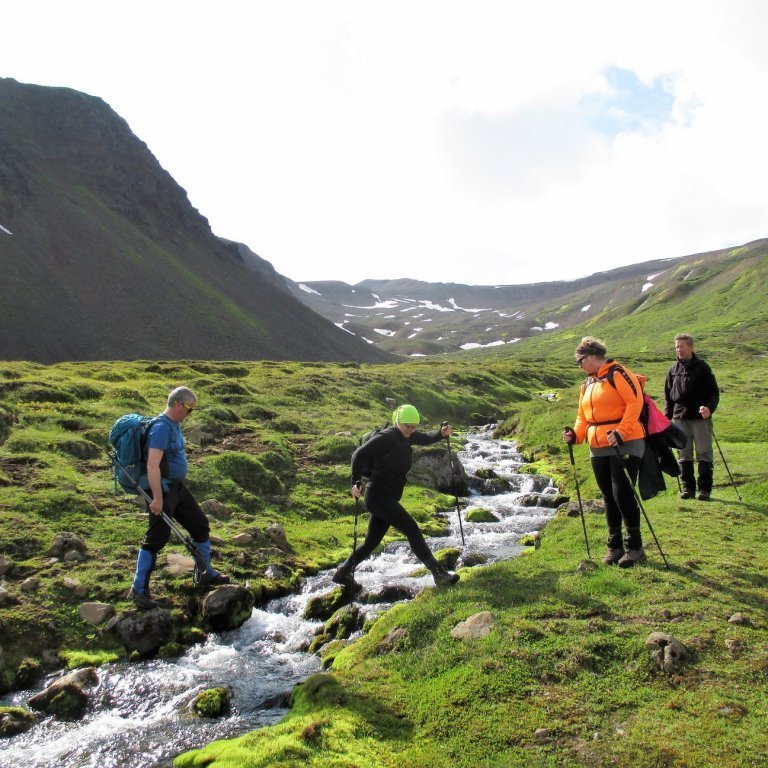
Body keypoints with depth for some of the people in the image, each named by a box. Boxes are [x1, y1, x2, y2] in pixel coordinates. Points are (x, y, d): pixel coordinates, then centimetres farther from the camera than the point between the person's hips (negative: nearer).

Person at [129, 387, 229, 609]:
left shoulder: (174, 425, 9)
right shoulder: (162, 427, -22)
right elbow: (153, 465, -29)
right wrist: (158, 498, -30)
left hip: (177, 487, 10)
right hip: (163, 489, -10)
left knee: (200, 524, 15)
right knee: (156, 539, -3)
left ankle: (207, 574, 29)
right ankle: (139, 589, 11)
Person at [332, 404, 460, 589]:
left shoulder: (407, 436, 10)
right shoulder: (385, 438, -14)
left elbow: (425, 438, 25)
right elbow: (359, 455, -12)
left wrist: (441, 433, 4)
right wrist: (356, 482, -16)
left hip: (389, 497, 9)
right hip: (378, 495, -9)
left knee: (372, 542, 15)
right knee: (412, 530, -12)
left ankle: (344, 573, 25)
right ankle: (439, 574, -8)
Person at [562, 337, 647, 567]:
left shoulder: (617, 374, -7)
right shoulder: (587, 385, 19)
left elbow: (635, 402, -16)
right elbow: (583, 417, 20)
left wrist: (621, 432, -22)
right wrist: (575, 434, 2)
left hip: (625, 445, -8)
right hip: (598, 450, 8)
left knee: (623, 494, -9)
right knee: (609, 497, 11)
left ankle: (634, 546, 6)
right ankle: (615, 546, 21)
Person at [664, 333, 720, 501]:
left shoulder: (702, 367, 0)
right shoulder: (673, 370, 11)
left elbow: (714, 392, -1)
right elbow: (668, 396, 17)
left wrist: (709, 407, -18)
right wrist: (667, 415, 9)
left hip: (700, 417, -3)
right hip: (680, 418, 3)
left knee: (704, 454, 0)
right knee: (684, 455, 6)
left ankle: (705, 489, 6)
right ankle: (687, 488, 14)